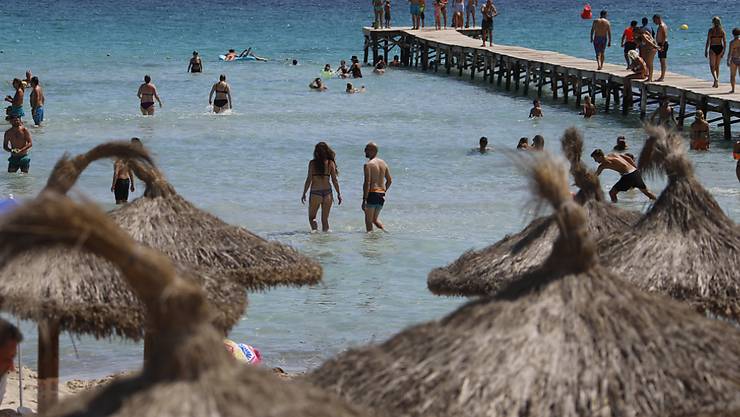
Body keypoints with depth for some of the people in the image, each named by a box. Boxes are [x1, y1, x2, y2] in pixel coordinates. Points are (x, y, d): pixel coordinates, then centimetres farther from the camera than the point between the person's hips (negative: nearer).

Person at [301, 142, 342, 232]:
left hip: (315, 193, -2)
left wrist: (304, 193, 1)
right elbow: (334, 180, 0)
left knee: (311, 218, 10)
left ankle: (315, 230, -12)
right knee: (325, 219, 12)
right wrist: (339, 194, 9)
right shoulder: (331, 163, -1)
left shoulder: (313, 163, -6)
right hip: (327, 193, 2)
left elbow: (309, 180, -7)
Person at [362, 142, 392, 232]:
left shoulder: (368, 165, -12)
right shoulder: (383, 163, 10)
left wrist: (364, 199, -18)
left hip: (372, 194, -7)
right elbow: (389, 180, 15)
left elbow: (367, 183, -18)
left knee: (368, 220, 2)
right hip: (381, 195, 7)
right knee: (375, 219, 21)